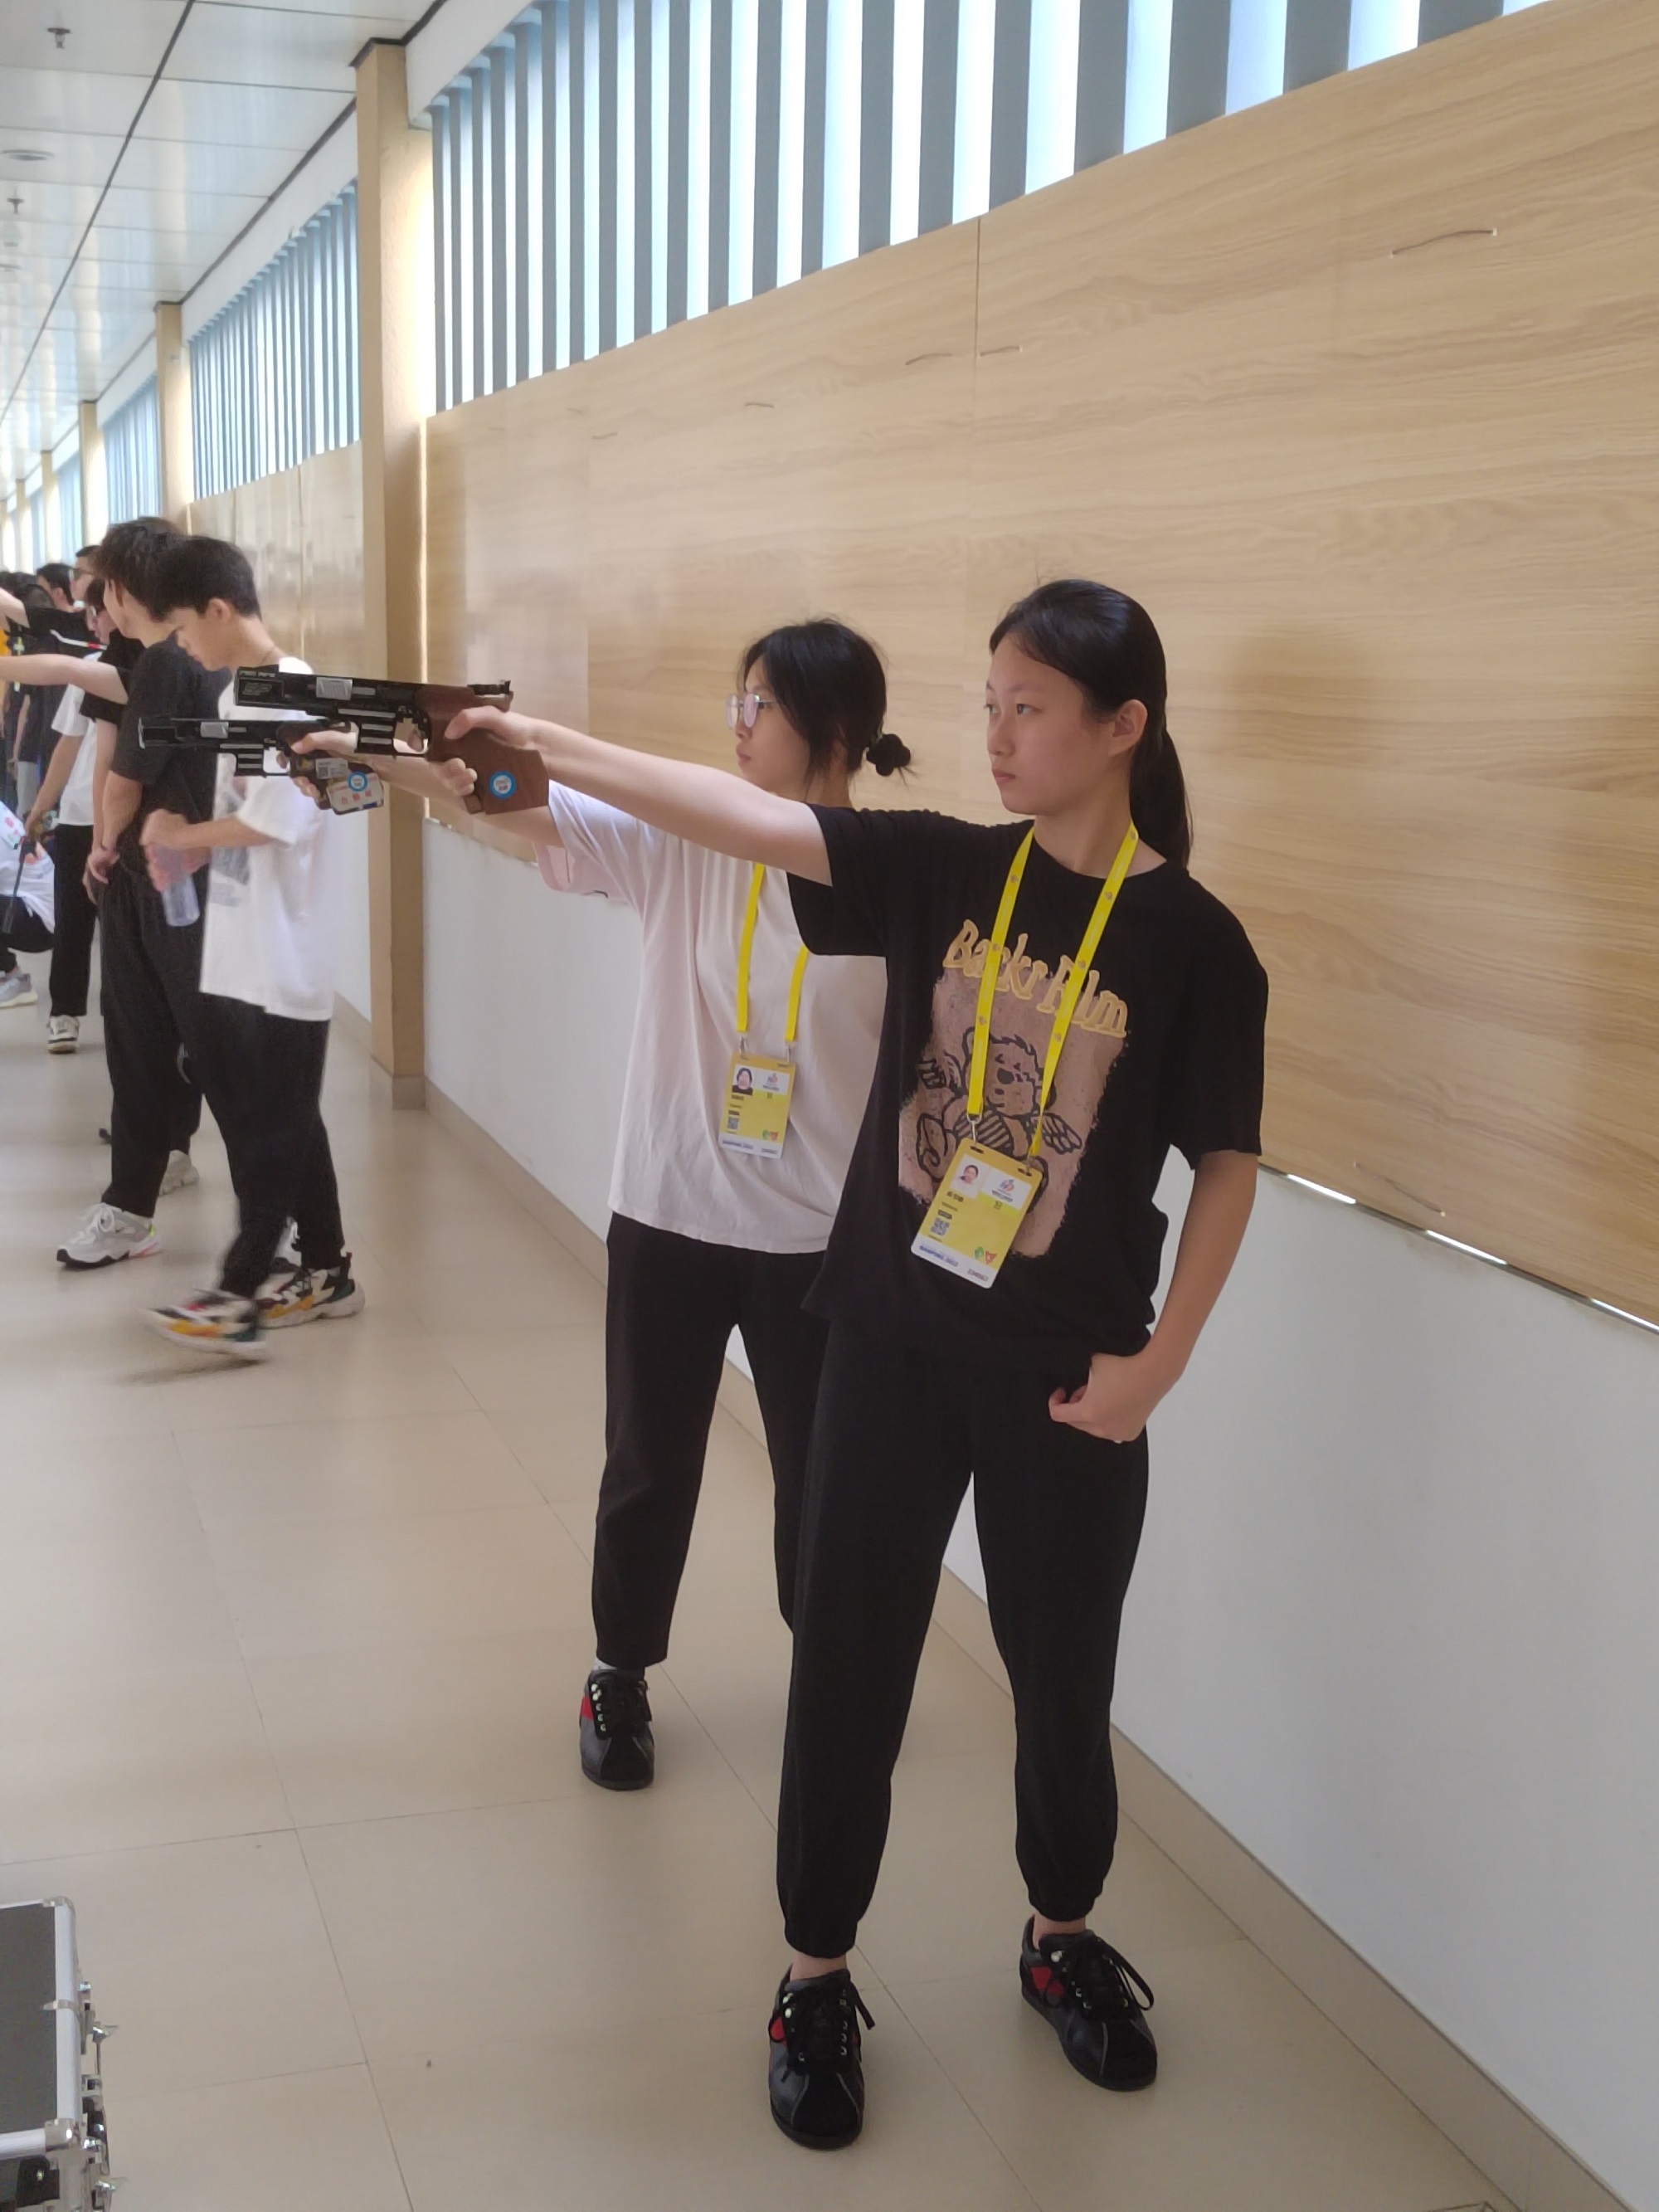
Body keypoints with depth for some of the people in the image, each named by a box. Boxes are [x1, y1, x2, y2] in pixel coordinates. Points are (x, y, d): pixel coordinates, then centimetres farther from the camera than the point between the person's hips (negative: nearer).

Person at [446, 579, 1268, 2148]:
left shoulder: (1192, 940, -9)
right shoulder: (942, 869, -3)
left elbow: (1228, 1166, -3)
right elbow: (744, 818, -11)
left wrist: (1159, 1361, -8)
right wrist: (542, 744, -19)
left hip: (1063, 1375, -1)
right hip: (892, 1339, 2)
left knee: (1062, 1669, 15)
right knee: (848, 1662, 10)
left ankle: (1062, 1940, 40)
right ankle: (816, 1975, 28)